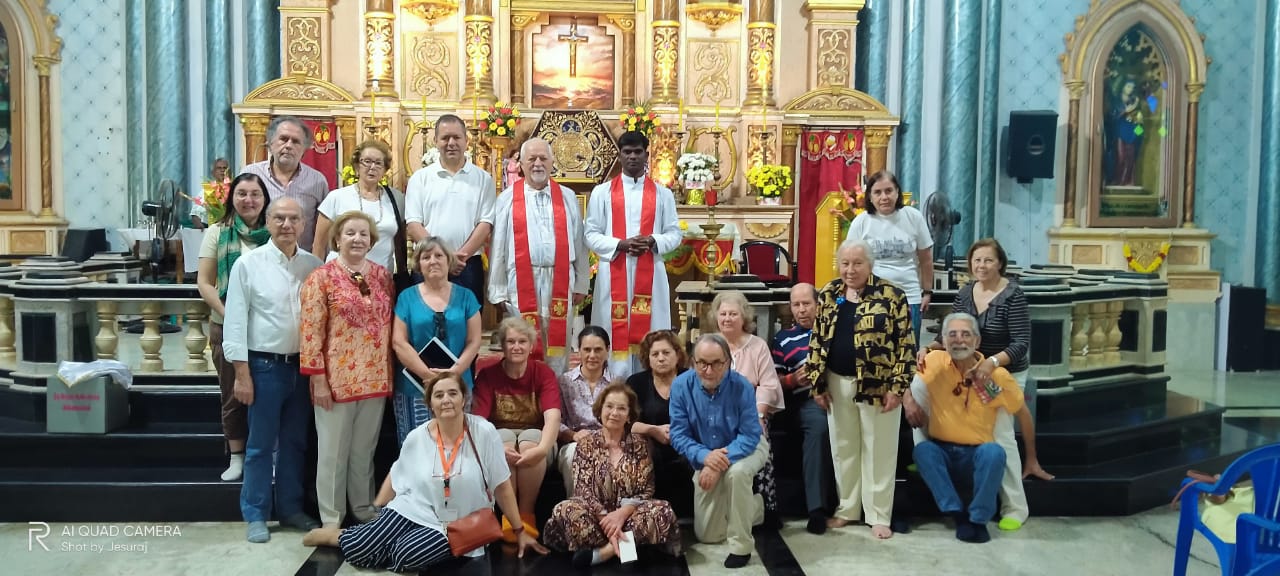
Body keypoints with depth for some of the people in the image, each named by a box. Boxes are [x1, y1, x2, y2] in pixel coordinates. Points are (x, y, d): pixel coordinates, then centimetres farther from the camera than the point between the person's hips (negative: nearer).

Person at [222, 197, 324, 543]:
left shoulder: (314, 266, 3)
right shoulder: (248, 264, -6)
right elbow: (235, 321, -6)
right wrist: (242, 373, -10)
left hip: (303, 365, 3)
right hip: (264, 365, -3)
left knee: (295, 442, 13)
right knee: (260, 445, 6)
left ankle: (291, 509, 26)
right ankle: (256, 516, 17)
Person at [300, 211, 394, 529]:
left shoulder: (383, 276, 7)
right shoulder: (321, 278, -6)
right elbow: (310, 332, -9)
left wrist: (391, 374, 8)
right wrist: (318, 380, -13)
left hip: (375, 378, 4)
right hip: (336, 379, -4)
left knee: (365, 451, 16)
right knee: (333, 452, 8)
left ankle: (366, 511, 30)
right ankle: (332, 520, 20)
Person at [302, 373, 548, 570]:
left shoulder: (484, 433, -14)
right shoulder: (417, 437, -4)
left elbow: (502, 486, -8)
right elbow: (395, 477, 12)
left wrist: (519, 531, -3)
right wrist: (375, 514, 12)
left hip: (452, 526, -2)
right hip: (412, 508, 3)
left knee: (404, 557, -28)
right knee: (357, 551, -15)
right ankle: (339, 535, 18)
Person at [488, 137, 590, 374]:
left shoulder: (568, 198, 8)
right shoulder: (507, 199, 2)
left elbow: (579, 243, 9)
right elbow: (498, 248, 2)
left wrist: (581, 284, 7)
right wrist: (498, 291, 0)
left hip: (560, 282, 2)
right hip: (522, 283, -1)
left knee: (558, 350, 8)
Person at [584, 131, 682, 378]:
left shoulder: (662, 194, 10)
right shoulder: (602, 192, 6)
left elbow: (675, 233, 7)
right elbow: (591, 234, 2)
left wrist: (653, 242, -13)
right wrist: (620, 244, -14)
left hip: (650, 274, 1)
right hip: (614, 273, -1)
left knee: (648, 334, 1)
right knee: (615, 332, -2)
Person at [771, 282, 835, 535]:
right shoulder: (783, 338, 20)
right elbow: (774, 379, 15)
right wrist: (793, 379, -4)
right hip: (806, 399, -1)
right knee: (819, 425, -33)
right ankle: (816, 507, -31)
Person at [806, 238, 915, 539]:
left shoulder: (891, 296, -8)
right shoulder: (828, 295, 4)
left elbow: (906, 344, -8)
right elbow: (817, 340, 7)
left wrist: (898, 386, -13)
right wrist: (817, 384, 3)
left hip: (878, 385, -4)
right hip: (838, 384, 4)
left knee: (878, 451, 5)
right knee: (842, 448, 13)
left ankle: (879, 515, 16)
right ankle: (847, 508, 27)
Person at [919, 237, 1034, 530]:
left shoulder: (1012, 296, -15)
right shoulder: (964, 293, 2)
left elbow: (1021, 343, -21)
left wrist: (992, 362, -38)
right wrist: (929, 348, -15)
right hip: (969, 373, 6)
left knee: (1001, 435, -10)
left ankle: (1015, 508, 2)